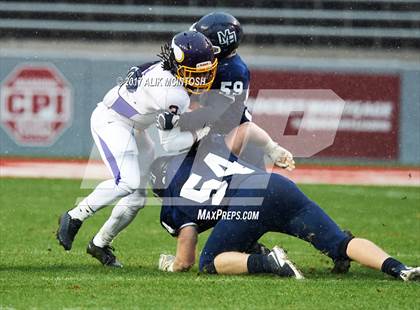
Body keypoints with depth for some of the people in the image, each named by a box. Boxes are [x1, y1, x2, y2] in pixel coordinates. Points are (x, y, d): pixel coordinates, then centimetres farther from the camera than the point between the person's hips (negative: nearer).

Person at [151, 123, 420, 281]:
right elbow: (246, 128, 39)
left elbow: (185, 260, 21)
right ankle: (397, 268, -24)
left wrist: (170, 264, 43)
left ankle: (268, 263, -16)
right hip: (278, 185, 5)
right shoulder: (208, 150, 35)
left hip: (244, 203, -5)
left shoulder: (174, 208, 22)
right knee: (340, 244, 3)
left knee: (210, 263, 12)